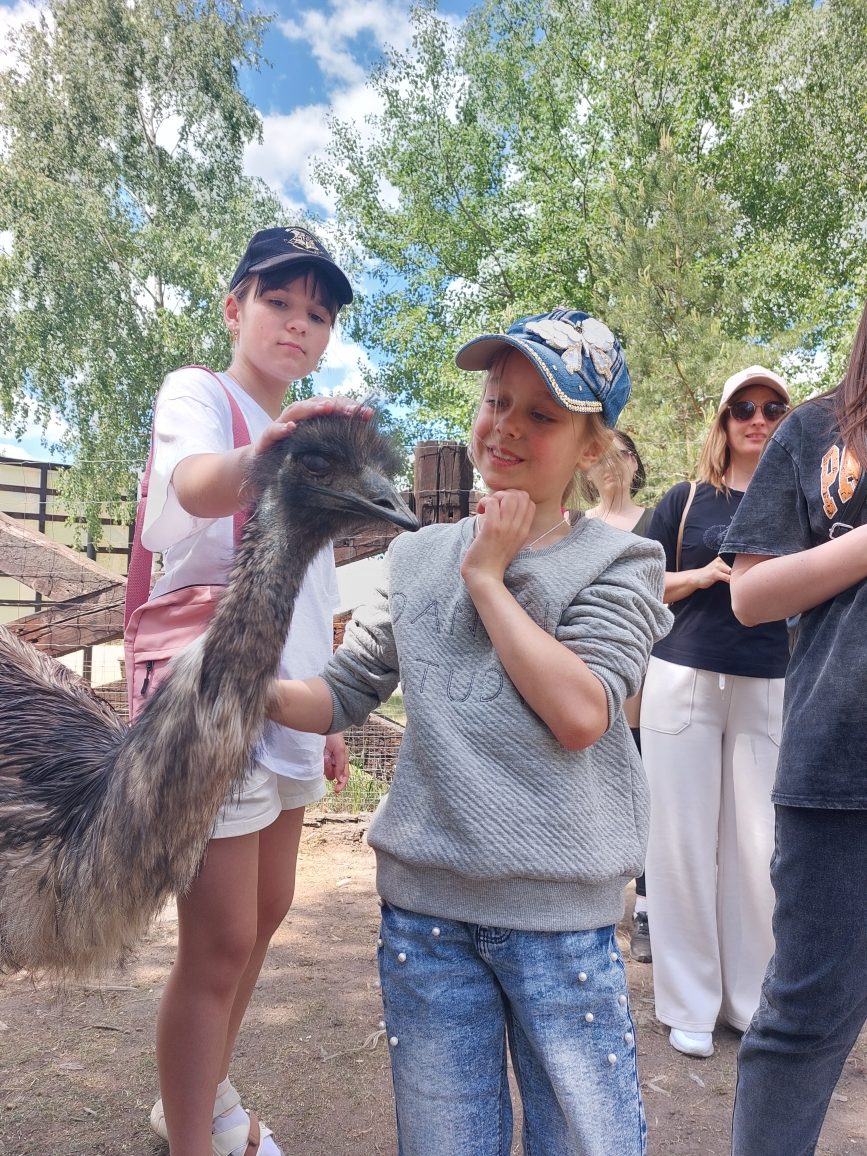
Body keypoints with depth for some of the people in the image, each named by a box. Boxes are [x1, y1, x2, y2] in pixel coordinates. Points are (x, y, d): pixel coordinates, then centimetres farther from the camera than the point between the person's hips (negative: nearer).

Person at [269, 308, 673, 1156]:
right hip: (422, 901, 3)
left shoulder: (618, 564, -4)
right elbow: (342, 695, 6)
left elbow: (579, 713, -19)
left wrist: (487, 577, -12)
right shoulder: (418, 557, 6)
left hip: (559, 912, -2)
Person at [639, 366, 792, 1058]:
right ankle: (690, 1004, 17)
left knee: (759, 846, 4)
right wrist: (702, 574, -9)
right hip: (686, 682, -1)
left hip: (769, 689, 1)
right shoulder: (687, 499, 6)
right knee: (685, 840, 3)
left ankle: (751, 999, 23)